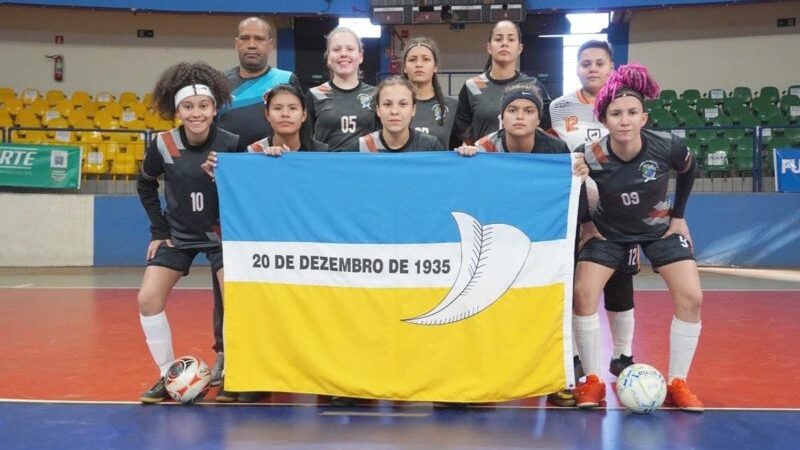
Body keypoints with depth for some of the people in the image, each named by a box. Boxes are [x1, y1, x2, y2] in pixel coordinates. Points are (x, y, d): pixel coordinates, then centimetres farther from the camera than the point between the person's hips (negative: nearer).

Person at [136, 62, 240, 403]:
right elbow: (145, 185, 5)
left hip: (220, 233, -2)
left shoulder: (231, 144, -19)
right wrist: (158, 229, 2)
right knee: (148, 299, -6)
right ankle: (168, 376, 11)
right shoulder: (163, 145, -12)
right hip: (177, 233, 2)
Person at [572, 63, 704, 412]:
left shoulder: (668, 147, -26)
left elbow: (688, 171, -1)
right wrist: (585, 223, -9)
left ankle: (676, 384, 4)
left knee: (691, 298, -11)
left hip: (660, 227, 1)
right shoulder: (590, 156, -29)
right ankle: (592, 381, 0)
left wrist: (678, 215, 2)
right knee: (583, 294, -16)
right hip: (608, 231, -1)